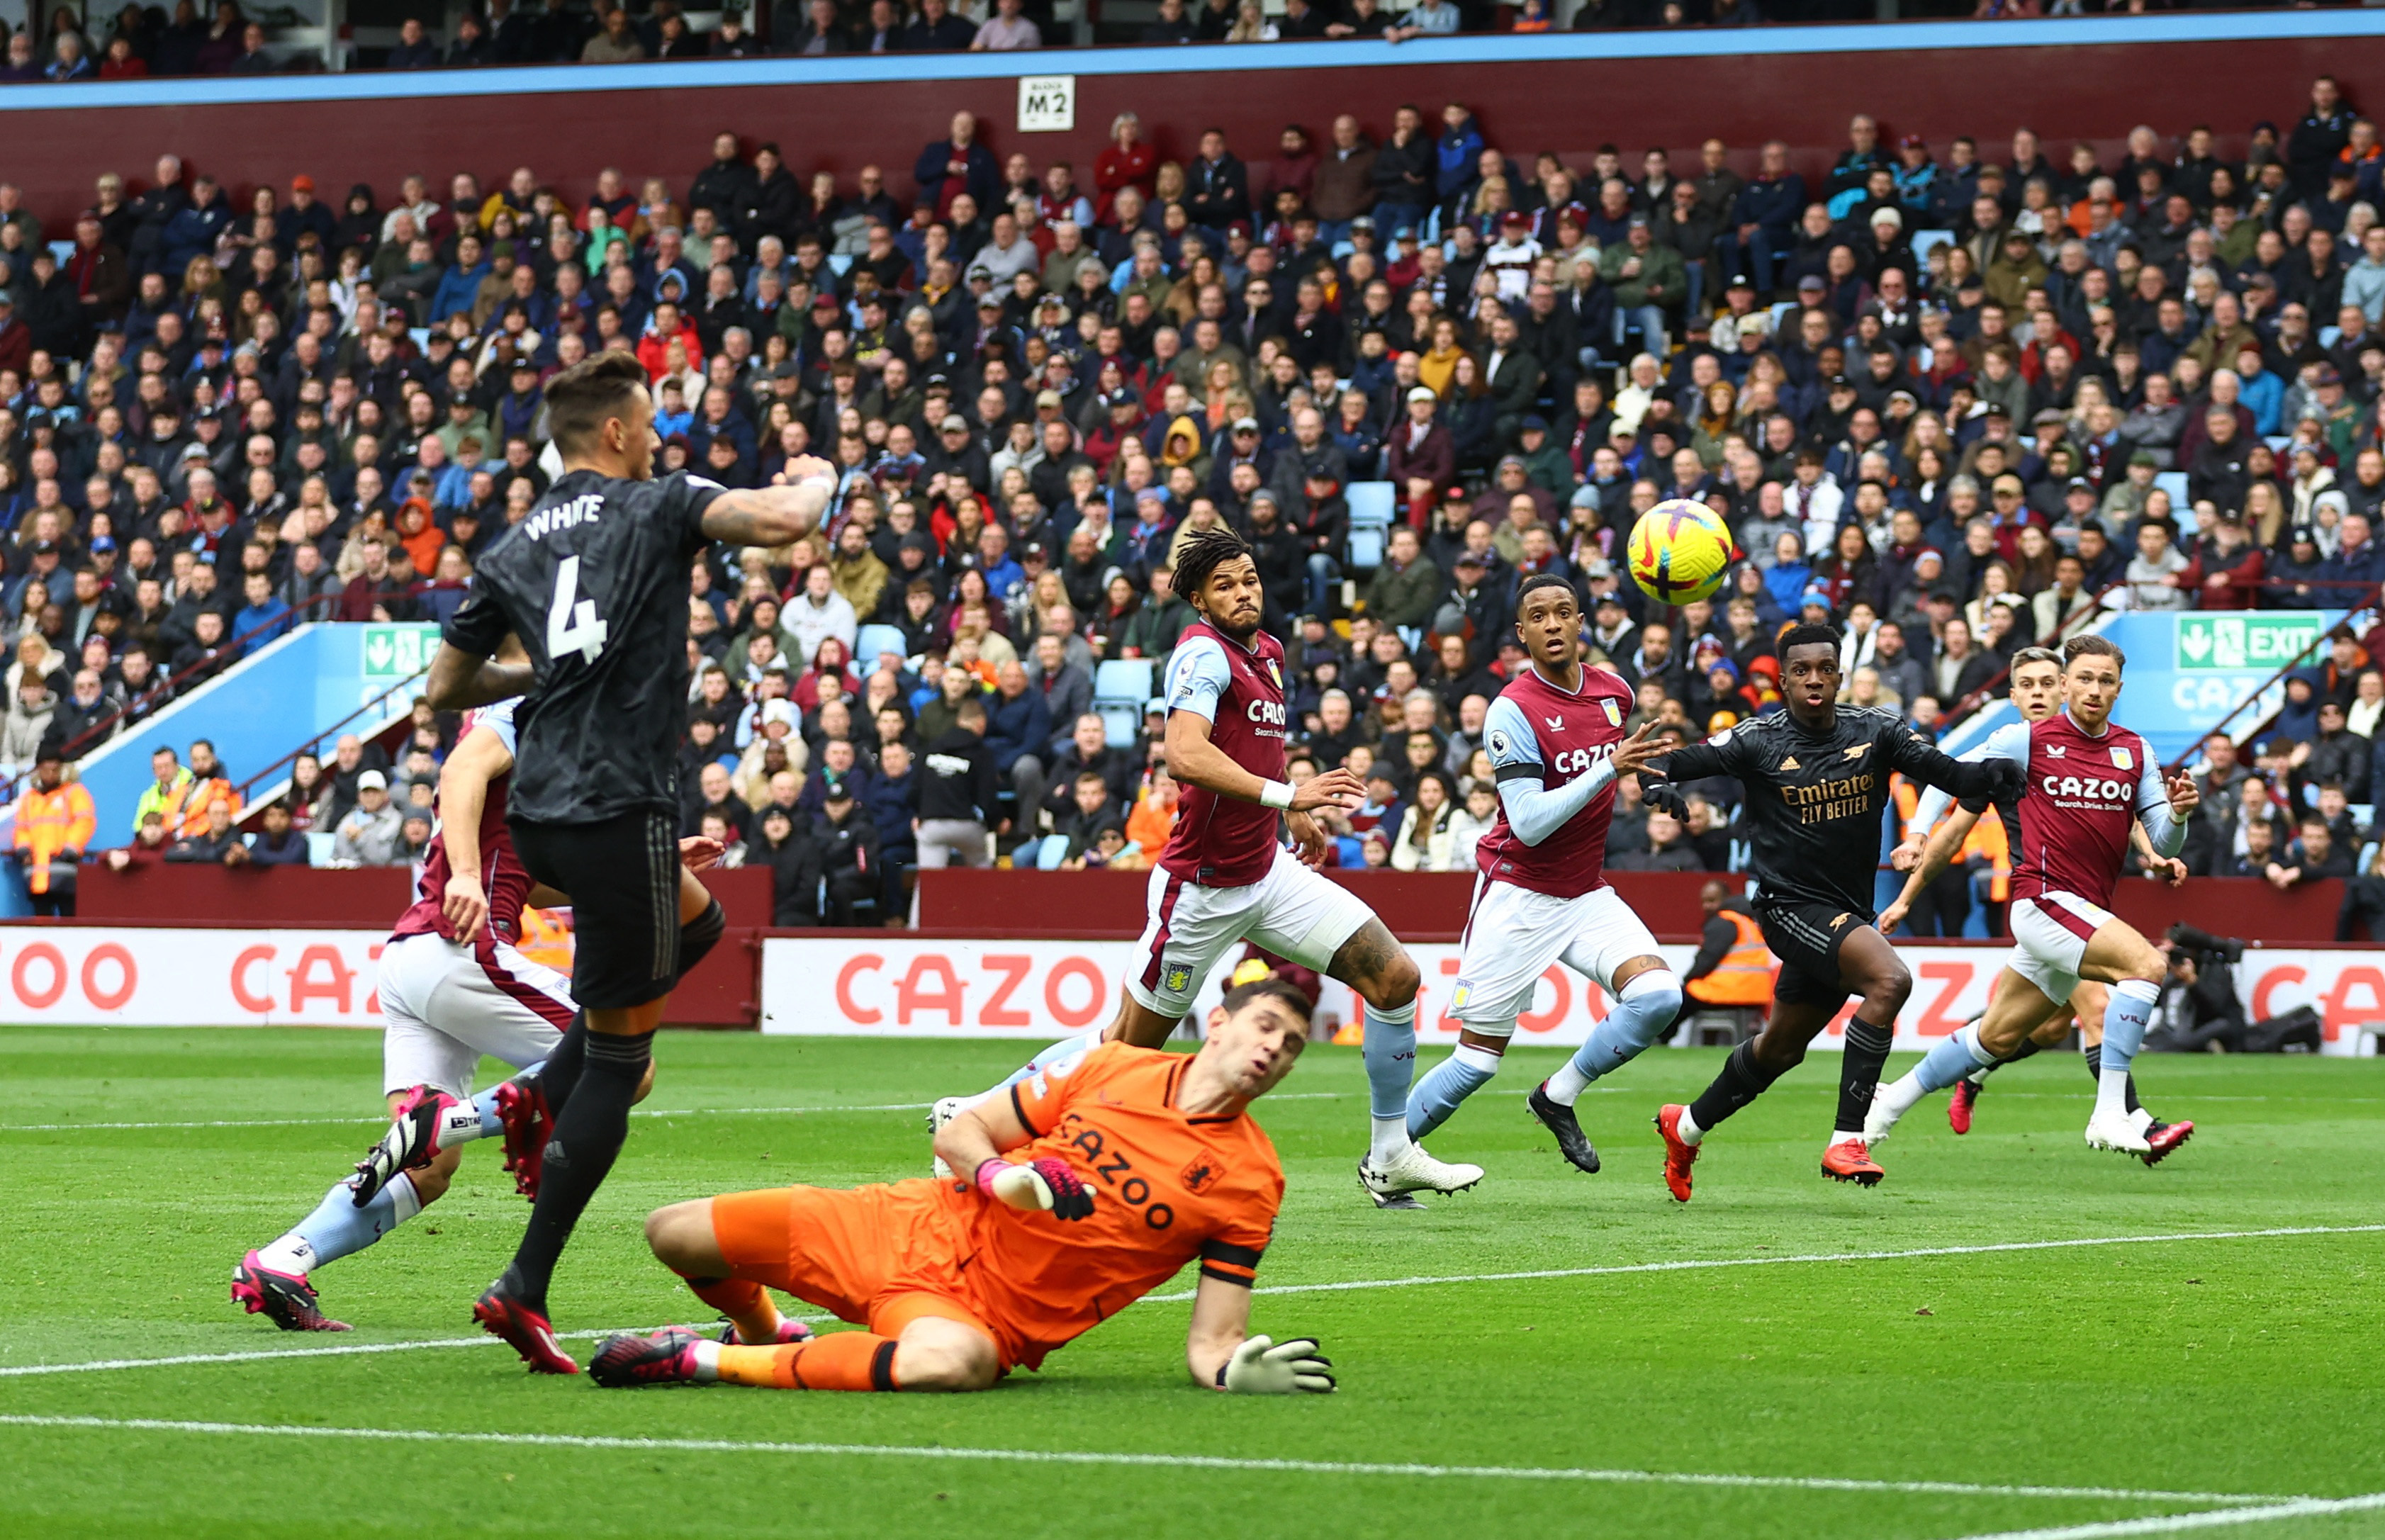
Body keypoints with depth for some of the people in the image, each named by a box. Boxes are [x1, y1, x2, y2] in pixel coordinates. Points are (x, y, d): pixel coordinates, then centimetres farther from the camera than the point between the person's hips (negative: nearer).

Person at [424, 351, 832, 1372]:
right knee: (618, 1055, -1)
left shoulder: (512, 551, 15)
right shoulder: (657, 509, -2)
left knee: (695, 924, 32)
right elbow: (784, 521, -16)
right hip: (618, 814, -7)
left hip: (538, 817, 7)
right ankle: (525, 1289, -7)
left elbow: (445, 688, 20)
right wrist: (816, 479, 7)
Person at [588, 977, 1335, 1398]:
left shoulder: (1251, 1182, -4)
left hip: (992, 1320, -3)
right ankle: (764, 1333, 33)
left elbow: (1210, 1345, -5)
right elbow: (959, 1132, 8)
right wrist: (1000, 1175, -14)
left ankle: (707, 1361, -22)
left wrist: (1241, 1370, -29)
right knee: (675, 1234, -4)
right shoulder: (1117, 1067, 2)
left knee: (954, 1361, -43)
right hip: (929, 1228, 3)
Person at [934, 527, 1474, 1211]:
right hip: (1203, 889, -8)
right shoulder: (1204, 653, -18)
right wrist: (1286, 794, -37)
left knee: (1395, 977, -1)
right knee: (1131, 1043, 1)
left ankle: (1391, 1158, 8)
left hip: (1268, 871, 8)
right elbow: (1186, 756, -35)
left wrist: (1293, 812, 29)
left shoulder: (1267, 652, 10)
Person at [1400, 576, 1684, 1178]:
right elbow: (1529, 824, -25)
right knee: (1479, 1058, -3)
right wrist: (1611, 768, -30)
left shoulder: (1616, 692, 2)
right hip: (1518, 896, -5)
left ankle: (1558, 1098, 1)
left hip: (1587, 895, 5)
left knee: (1658, 995, -19)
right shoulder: (1513, 710, -18)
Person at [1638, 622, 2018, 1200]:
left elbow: (1947, 773, -9)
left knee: (1781, 1049, 19)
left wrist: (1992, 774, -30)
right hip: (1790, 906, -6)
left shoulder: (1874, 730, 0)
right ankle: (1846, 1140, -28)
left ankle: (1687, 1126, 42)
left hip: (1849, 911, 6)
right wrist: (1659, 786, -31)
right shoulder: (1759, 741, -8)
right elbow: (1669, 764, -7)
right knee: (1890, 979, -29)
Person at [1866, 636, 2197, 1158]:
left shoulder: (2135, 752, 9)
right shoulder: (2028, 740, -4)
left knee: (1997, 1037, 16)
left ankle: (1890, 1102, 34)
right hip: (2045, 897, -6)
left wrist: (2177, 814, -14)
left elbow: (2164, 844, 6)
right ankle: (2109, 1115, -29)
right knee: (2147, 963, -27)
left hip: (2087, 911, 6)